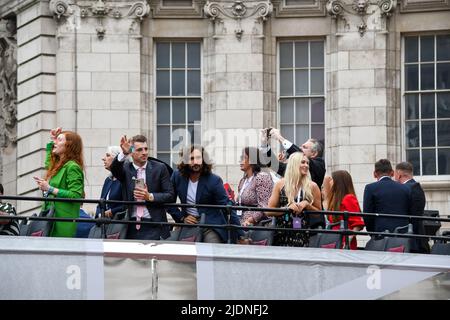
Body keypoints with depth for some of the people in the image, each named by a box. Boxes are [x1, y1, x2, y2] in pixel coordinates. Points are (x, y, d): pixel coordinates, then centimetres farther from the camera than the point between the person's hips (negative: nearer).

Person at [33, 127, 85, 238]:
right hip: (51, 218, 9)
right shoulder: (58, 165, 19)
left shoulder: (72, 167, -9)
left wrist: (50, 189, -17)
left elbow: (75, 195, -19)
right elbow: (48, 163, 45)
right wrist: (51, 141, 36)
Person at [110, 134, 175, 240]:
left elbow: (170, 195, 3)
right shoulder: (126, 168, 7)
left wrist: (150, 197, -13)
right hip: (131, 227, 1)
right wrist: (123, 154, -34)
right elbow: (114, 169, -16)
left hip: (153, 226, -1)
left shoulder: (159, 168, 4)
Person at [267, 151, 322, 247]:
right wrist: (287, 208, -10)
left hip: (302, 235, 0)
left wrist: (307, 205, -6)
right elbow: (269, 211, 4)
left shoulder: (312, 186, 4)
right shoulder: (280, 184, 5)